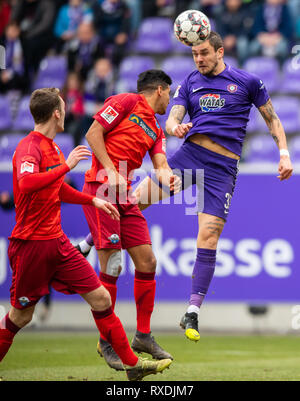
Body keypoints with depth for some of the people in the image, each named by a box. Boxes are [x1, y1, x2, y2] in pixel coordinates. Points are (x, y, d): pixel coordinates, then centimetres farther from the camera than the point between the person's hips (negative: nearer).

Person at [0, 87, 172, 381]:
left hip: (57, 241, 8)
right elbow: (26, 183, -36)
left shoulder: (52, 147, 14)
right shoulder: (29, 147, -15)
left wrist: (94, 201, 30)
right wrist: (66, 165, -33)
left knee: (100, 298, 2)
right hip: (31, 243, -8)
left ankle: (131, 364, 7)